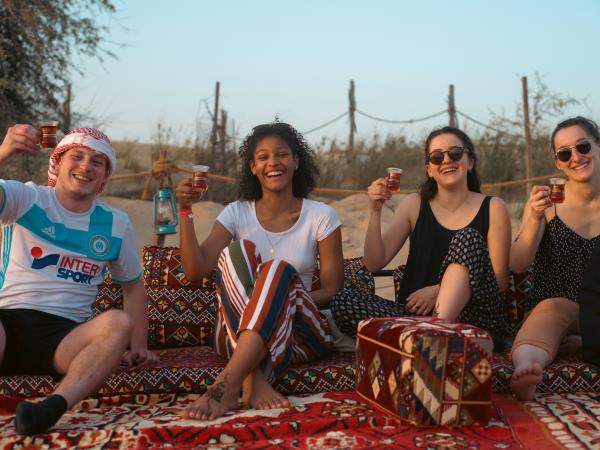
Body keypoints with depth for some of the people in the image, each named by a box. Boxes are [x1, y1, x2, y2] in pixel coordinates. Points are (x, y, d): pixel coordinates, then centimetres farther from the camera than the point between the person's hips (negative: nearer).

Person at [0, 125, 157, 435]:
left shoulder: (115, 224, 13)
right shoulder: (26, 198, 5)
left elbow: (133, 285, 22)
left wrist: (139, 347, 13)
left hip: (65, 336, 2)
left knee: (119, 323, -31)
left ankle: (54, 406, -46)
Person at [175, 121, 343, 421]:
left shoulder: (321, 216, 2)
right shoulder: (237, 213, 6)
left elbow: (333, 290, -1)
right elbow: (195, 270, -6)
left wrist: (281, 301, -15)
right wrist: (185, 211, -15)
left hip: (298, 332, -1)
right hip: (237, 333, 1)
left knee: (280, 270, -31)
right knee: (238, 251, -26)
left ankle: (228, 383, -45)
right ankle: (253, 380, -42)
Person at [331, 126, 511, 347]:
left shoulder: (492, 208, 5)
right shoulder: (414, 205, 9)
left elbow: (499, 280, -2)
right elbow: (375, 263, 2)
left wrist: (439, 291, -14)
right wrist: (376, 211, -12)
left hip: (475, 319, -2)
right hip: (414, 314, 2)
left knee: (468, 239, -25)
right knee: (343, 301, -21)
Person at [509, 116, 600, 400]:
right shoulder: (546, 202, 2)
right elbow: (517, 266, -6)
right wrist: (535, 220, -22)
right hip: (551, 310, -1)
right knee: (551, 308, -38)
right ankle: (526, 368, -60)